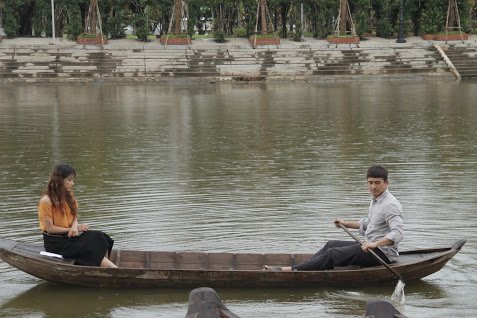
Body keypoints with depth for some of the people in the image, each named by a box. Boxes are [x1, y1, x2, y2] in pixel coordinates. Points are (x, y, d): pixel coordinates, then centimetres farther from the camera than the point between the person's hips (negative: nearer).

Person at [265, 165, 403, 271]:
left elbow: (398, 233, -31)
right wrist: (346, 224, 27)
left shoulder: (390, 205, -18)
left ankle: (290, 270, -20)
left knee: (332, 254, -16)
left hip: (383, 253, -10)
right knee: (331, 245, 7)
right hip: (370, 245, 10)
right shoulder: (375, 201, 15)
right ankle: (297, 268, 0)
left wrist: (375, 244, -42)